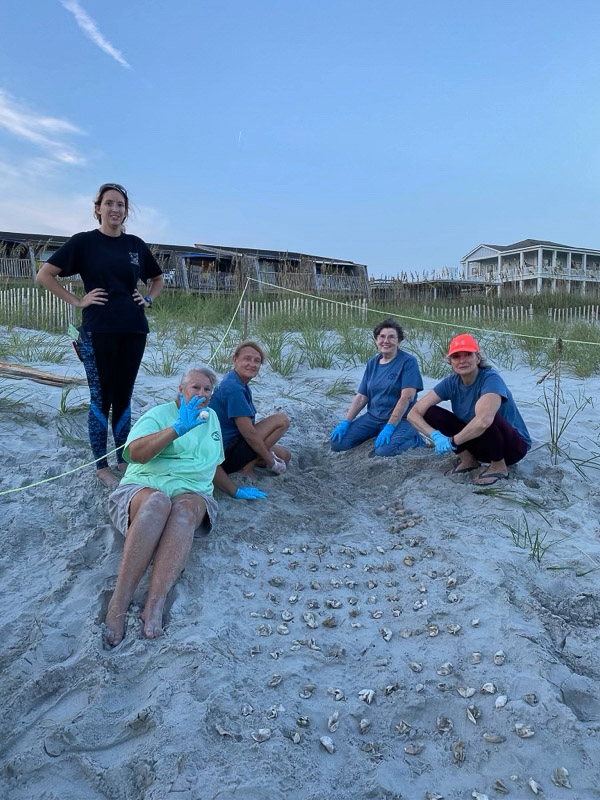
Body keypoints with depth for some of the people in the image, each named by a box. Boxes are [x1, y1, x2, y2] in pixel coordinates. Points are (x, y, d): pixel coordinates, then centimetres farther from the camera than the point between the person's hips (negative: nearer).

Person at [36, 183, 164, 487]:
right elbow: (44, 275, -2)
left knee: (123, 397, 10)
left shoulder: (135, 244, 10)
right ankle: (102, 466, 13)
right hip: (98, 331, -3)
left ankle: (123, 460, 22)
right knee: (101, 398, 1)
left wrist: (148, 299, 8)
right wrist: (78, 301, -7)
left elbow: (157, 278, 26)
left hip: (134, 330, 4)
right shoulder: (84, 241, -1)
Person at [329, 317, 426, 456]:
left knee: (383, 450, -33)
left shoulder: (408, 361, -10)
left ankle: (414, 439, -2)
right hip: (373, 417, 6)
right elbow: (361, 396, 7)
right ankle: (376, 434, 11)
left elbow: (407, 397, -18)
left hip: (400, 419, -5)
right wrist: (345, 422, -5)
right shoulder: (372, 363, 8)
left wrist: (389, 427, -24)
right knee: (337, 442, -10)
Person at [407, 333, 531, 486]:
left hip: (513, 445, -5)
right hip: (478, 442, 5)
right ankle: (468, 460, 3)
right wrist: (436, 436, -32)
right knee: (430, 413, -11)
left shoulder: (491, 379, -27)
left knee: (486, 417, -38)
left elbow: (483, 421, -45)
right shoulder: (451, 383, -10)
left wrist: (452, 441, -31)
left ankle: (499, 467, -10)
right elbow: (414, 414, -15)